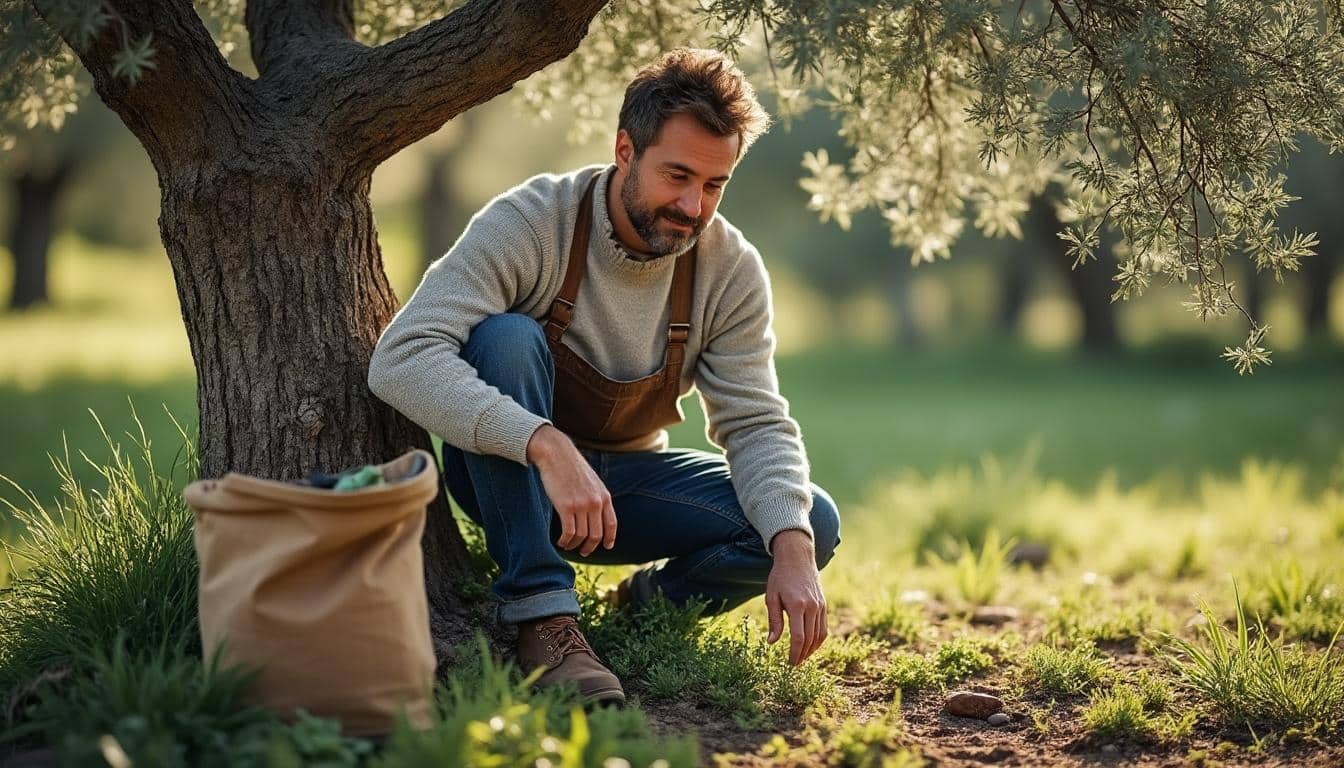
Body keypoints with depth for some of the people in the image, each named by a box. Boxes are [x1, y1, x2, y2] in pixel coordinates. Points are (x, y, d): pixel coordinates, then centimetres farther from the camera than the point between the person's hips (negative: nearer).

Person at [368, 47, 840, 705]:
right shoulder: (529, 223, -24)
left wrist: (793, 551, -30)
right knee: (507, 336, -34)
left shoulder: (731, 270, -11)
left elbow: (755, 422, -10)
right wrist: (548, 448, -49)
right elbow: (401, 359, -36)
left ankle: (646, 607, 7)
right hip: (507, 471, -3)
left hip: (626, 478, 3)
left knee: (812, 523, -19)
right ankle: (541, 612, -31)